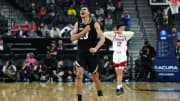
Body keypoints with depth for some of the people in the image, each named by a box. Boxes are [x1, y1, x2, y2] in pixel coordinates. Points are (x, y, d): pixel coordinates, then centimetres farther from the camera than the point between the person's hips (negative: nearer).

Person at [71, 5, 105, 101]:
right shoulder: (78, 24, 4)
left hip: (92, 53, -1)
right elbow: (72, 38, -6)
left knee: (95, 77, 14)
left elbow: (102, 39, -12)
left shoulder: (94, 24, -5)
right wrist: (84, 31, -18)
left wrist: (96, 48, -29)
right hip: (81, 53, 1)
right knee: (79, 76, -17)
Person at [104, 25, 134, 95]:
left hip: (122, 56, -2)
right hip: (115, 55, 2)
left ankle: (118, 88, -14)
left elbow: (132, 33, -16)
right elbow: (105, 34, -4)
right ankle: (120, 87, 17)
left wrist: (122, 32, -22)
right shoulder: (114, 36, 6)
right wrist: (113, 32, -16)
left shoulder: (125, 36, 2)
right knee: (117, 73, 7)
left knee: (120, 72, -11)